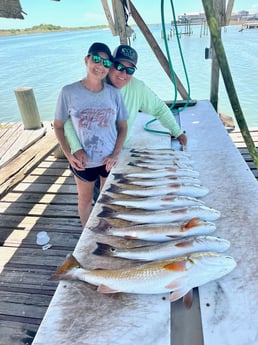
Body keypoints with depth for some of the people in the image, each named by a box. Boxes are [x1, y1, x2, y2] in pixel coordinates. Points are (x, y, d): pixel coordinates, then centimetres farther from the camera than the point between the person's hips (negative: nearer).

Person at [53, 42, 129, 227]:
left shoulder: (114, 93, -9)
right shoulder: (69, 92, -13)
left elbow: (122, 126, 0)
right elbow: (58, 126, -4)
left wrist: (116, 154, -11)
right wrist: (68, 154, -14)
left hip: (110, 160, 1)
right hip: (82, 162, -1)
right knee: (85, 200, 20)